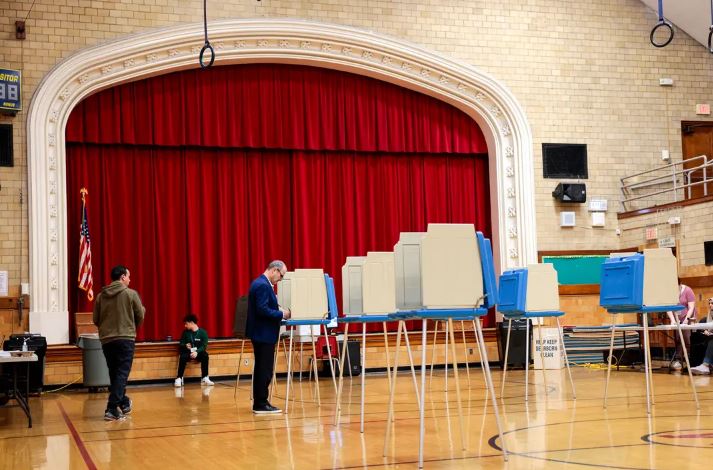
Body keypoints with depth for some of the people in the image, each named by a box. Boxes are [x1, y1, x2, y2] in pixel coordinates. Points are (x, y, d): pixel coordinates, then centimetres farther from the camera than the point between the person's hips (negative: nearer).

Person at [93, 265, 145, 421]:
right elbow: (140, 316, 0)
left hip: (106, 340, 4)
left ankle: (123, 403, 30)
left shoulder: (101, 296, 3)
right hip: (125, 338, -4)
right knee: (121, 374, -3)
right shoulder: (131, 294, -5)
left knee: (114, 373, 16)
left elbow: (96, 320, 7)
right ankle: (112, 409, -13)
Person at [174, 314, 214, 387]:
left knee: (205, 355, -33)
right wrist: (185, 346, -17)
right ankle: (179, 378, -31)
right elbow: (181, 344, 6)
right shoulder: (185, 332, 5)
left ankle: (205, 378, -28)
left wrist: (197, 352, -27)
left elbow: (204, 346, -10)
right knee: (182, 357, -33)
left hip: (198, 353, -1)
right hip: (188, 353, 1)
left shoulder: (202, 332, -3)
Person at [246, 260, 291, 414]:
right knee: (265, 371, -6)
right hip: (264, 334, -11)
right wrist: (281, 314, -16)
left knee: (261, 369, 14)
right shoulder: (263, 285, -18)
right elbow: (263, 310, -25)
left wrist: (278, 309, 9)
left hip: (261, 334, 11)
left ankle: (259, 403, 19)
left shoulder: (260, 283, 14)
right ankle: (261, 404, -2)